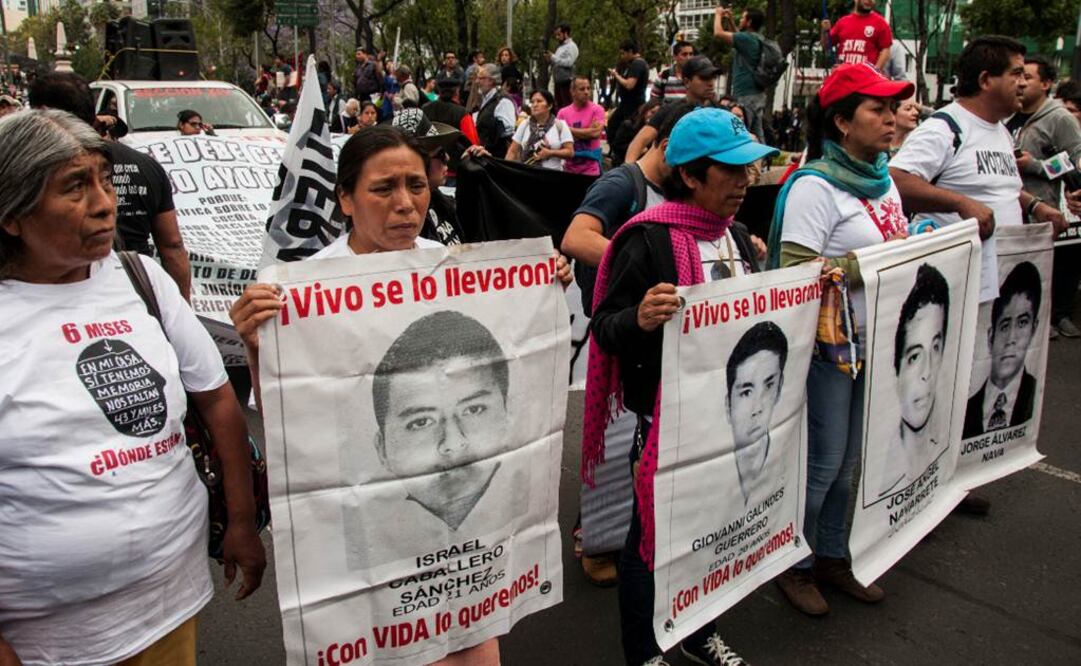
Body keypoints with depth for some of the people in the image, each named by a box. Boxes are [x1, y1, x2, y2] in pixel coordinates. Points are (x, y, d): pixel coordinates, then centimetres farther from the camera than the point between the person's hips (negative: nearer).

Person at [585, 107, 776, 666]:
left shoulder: (734, 234, 7)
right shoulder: (650, 240, -17)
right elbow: (604, 328, -18)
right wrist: (640, 318, -39)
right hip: (664, 414, -7)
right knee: (653, 532, 7)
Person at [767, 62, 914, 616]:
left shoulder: (881, 179, 11)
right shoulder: (814, 185, -16)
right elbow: (797, 270, -23)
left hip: (872, 342, 8)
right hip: (828, 343, -8)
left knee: (848, 460, 17)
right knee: (822, 461, 2)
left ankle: (832, 557, 34)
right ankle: (794, 564, 23)